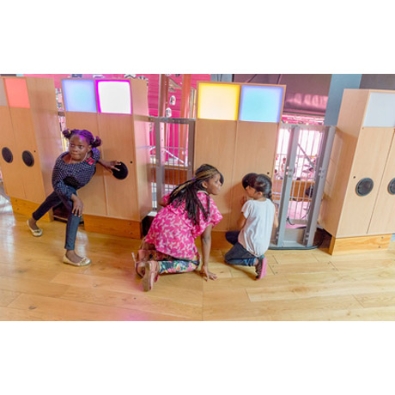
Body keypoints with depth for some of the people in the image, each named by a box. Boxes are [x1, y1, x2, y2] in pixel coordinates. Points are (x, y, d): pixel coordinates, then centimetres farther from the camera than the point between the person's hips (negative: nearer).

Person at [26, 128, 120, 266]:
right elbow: (57, 184, -30)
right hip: (64, 186, -7)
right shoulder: (62, 163, -44)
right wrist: (75, 198, -36)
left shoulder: (93, 152, -32)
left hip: (72, 185, 7)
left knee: (54, 200, 30)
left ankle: (33, 220, 63)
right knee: (76, 211, -25)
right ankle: (70, 253, -15)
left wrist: (104, 163, -9)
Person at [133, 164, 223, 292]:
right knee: (193, 262, 18)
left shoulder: (183, 188, 15)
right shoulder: (209, 203, 1)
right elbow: (206, 237, 0)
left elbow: (162, 202, 24)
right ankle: (157, 267, -5)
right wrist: (205, 266, 5)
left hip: (160, 226, 7)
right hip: (178, 236, -7)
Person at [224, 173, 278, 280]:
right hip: (264, 245, 7)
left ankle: (257, 261, -3)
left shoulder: (250, 204, -21)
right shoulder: (271, 204, -2)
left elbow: (240, 225, -10)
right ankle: (257, 254, 10)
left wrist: (245, 205, -3)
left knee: (228, 258, 16)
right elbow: (275, 224, 8)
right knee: (229, 235, 21)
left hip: (251, 245, -7)